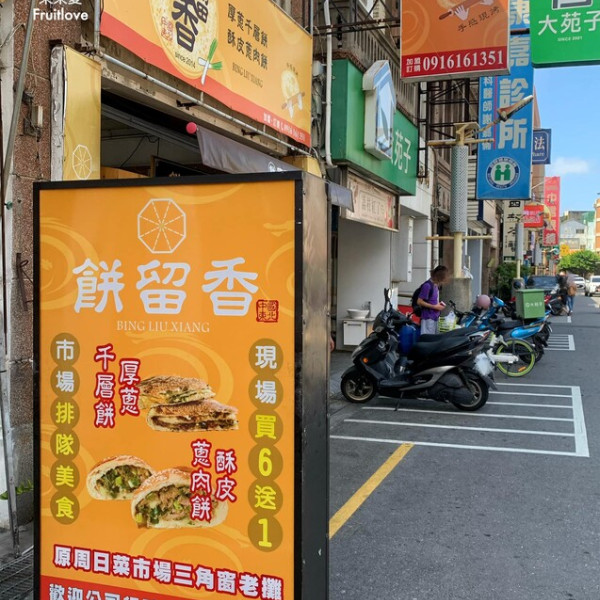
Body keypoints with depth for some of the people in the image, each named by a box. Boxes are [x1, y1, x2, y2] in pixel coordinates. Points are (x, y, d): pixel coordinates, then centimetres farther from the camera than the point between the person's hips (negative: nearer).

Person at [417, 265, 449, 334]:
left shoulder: (436, 285, 13)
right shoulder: (427, 285, -14)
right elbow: (419, 302, -16)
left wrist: (439, 304, 7)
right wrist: (435, 306, -14)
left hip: (435, 318, 9)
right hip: (428, 318, -9)